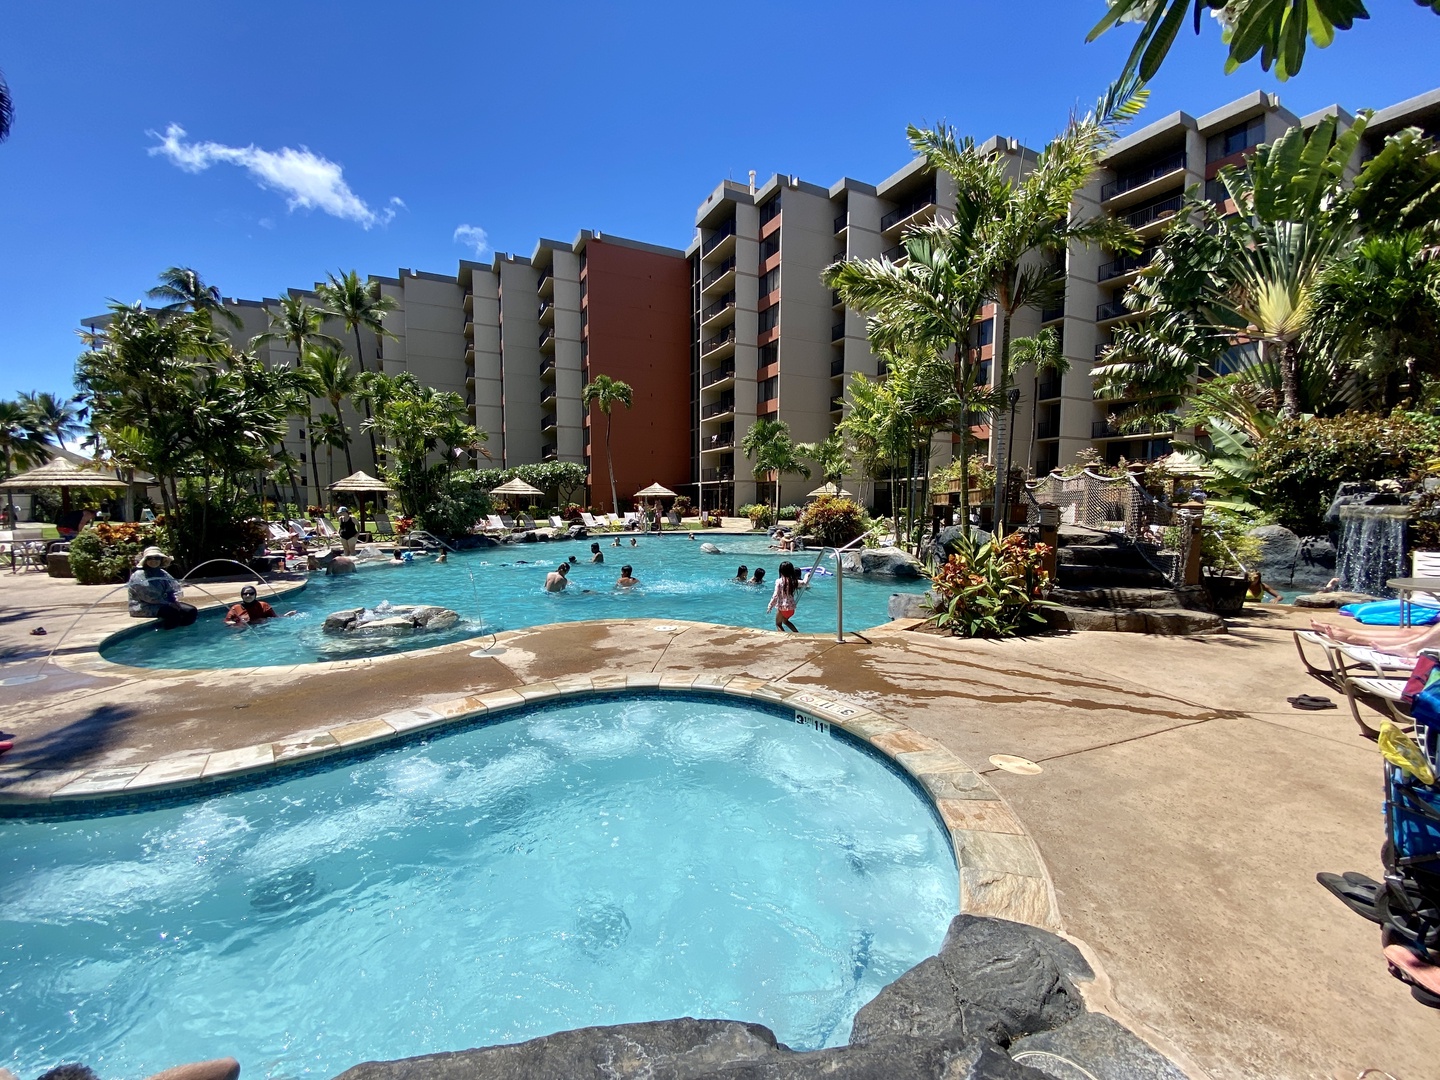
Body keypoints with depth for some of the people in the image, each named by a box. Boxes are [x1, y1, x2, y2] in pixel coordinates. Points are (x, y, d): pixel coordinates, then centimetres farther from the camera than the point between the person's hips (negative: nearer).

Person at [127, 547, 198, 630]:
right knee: (173, 612, -34)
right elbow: (148, 597, -17)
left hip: (164, 604, 7)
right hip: (145, 608, -7)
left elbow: (175, 587, 13)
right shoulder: (138, 576, -7)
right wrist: (168, 603, -20)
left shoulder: (162, 573, 15)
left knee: (191, 610, -15)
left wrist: (174, 600, -8)